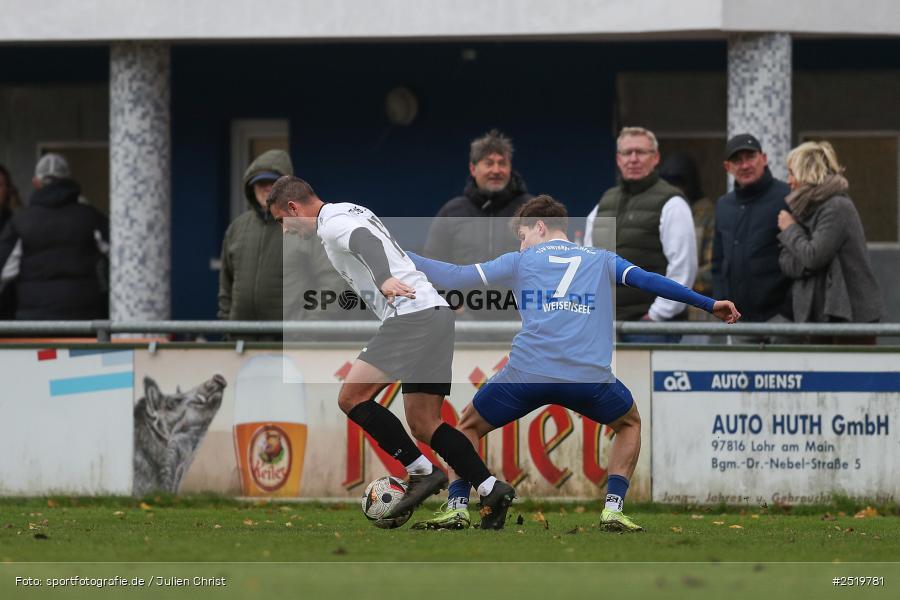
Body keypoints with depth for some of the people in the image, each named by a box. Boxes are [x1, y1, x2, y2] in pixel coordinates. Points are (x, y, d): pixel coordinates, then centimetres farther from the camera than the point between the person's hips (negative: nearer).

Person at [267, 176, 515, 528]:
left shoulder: (333, 224, -7)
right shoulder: (350, 213, 24)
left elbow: (366, 242, -28)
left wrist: (384, 279, -45)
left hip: (411, 314, -10)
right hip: (437, 313, 10)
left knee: (352, 397, -12)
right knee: (423, 424, 8)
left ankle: (422, 472, -11)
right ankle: (491, 490, 0)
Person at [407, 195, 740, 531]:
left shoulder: (520, 261, 19)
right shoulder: (601, 260, 22)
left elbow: (455, 277, 18)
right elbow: (649, 281, 11)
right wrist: (709, 305, 13)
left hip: (527, 373, 0)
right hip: (589, 375, 1)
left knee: (470, 426, 24)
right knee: (629, 424, 28)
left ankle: (457, 507, 7)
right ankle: (612, 509, 10)